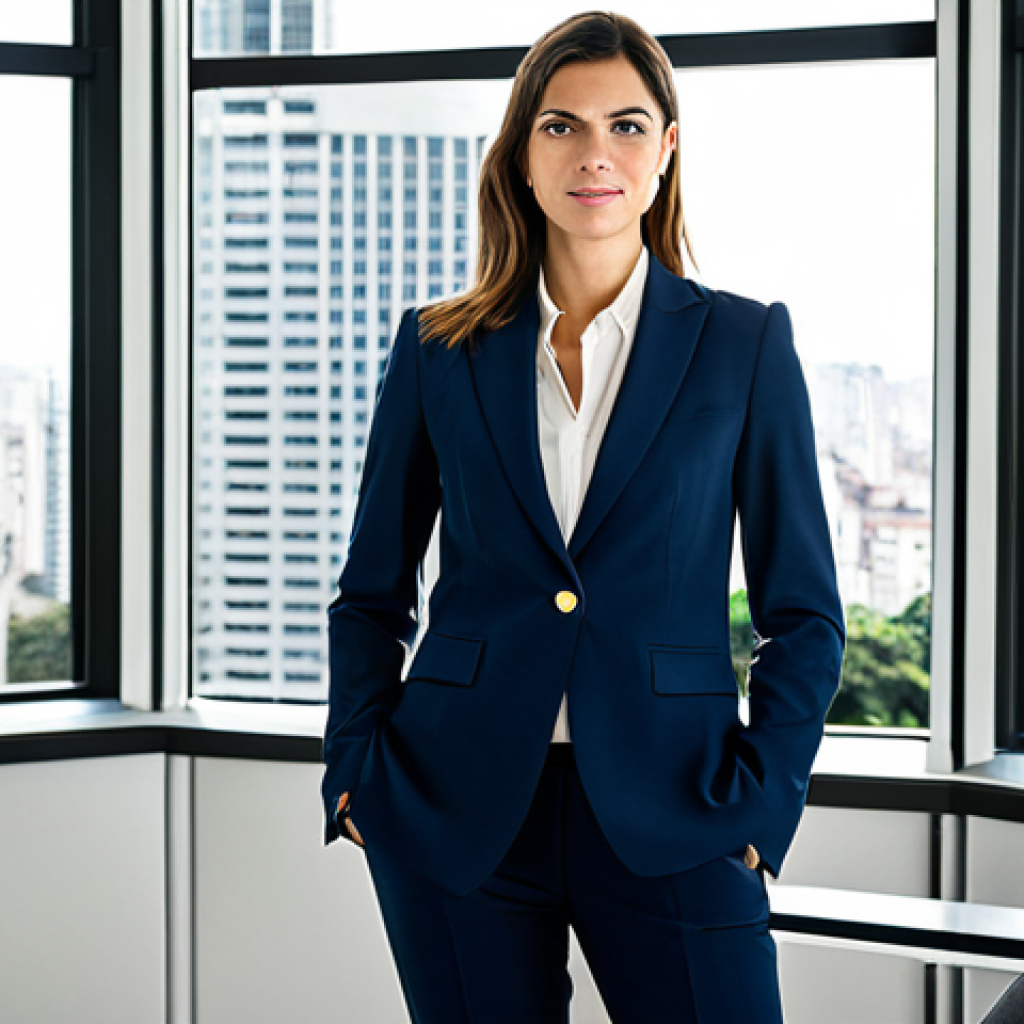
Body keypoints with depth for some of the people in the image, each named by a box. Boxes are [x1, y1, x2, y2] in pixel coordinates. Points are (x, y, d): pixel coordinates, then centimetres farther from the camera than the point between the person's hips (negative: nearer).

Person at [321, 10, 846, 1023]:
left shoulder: (744, 344, 3)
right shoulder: (439, 348, 6)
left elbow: (804, 612, 5)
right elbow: (372, 592, 13)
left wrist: (761, 800, -4)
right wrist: (357, 771, 3)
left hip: (667, 815, -1)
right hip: (456, 814, 1)